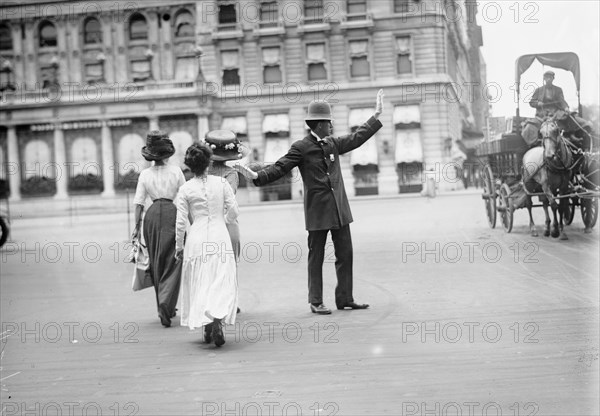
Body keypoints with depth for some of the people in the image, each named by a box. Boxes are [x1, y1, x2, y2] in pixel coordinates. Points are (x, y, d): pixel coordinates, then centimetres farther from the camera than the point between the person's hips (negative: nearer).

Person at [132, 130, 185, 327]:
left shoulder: (145, 174, 4)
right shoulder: (176, 171, -1)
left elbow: (139, 203, 2)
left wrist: (137, 227, 7)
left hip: (153, 215, 3)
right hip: (172, 213, -3)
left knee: (157, 263, 15)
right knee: (172, 263, 0)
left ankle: (165, 308, 23)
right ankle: (165, 303, -19)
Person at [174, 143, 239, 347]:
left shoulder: (185, 189, -2)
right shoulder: (221, 183, -1)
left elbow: (181, 222, -2)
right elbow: (233, 211, -1)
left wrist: (179, 246, 9)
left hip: (197, 240, 0)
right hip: (220, 237, 0)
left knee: (199, 284, 12)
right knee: (222, 282, 1)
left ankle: (207, 328, 16)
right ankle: (217, 320, -22)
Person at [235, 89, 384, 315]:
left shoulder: (333, 143, 13)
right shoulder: (301, 148, -6)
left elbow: (357, 138, 24)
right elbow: (279, 168, -9)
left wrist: (377, 115, 26)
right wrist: (257, 176, -24)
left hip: (339, 208, 6)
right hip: (317, 210, -6)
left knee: (345, 254, 8)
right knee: (316, 257, 2)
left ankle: (345, 298, 17)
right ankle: (316, 302, 10)